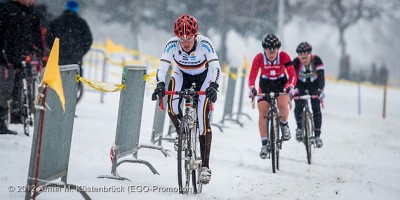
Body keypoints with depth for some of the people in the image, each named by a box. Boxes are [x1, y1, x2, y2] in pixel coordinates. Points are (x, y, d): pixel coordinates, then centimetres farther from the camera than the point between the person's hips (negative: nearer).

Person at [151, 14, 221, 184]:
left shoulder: (204, 44, -31)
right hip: (182, 75, 2)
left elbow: (215, 67, -37)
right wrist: (160, 84, -46)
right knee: (172, 108, -25)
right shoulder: (172, 44, -27)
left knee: (203, 118, -15)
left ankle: (205, 166, -11)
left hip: (203, 77, -2)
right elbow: (162, 67, -28)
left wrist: (213, 86, -54)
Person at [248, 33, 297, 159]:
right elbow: (252, 76, -26)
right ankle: (264, 144, -3)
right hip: (265, 85, 1)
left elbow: (292, 75, -28)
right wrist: (252, 88, -46)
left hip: (281, 84, -1)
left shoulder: (284, 57, -23)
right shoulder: (259, 58, -22)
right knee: (262, 113, -11)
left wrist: (290, 86, -48)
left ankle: (284, 124, 4)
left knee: (282, 105, -29)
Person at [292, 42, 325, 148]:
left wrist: (320, 90, -47)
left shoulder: (316, 60, -28)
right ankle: (299, 128, 6)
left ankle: (317, 135, -2)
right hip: (300, 84, 0)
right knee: (299, 106, -19)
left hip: (314, 83, 0)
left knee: (316, 108, -10)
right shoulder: (296, 62, -27)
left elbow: (321, 76, -32)